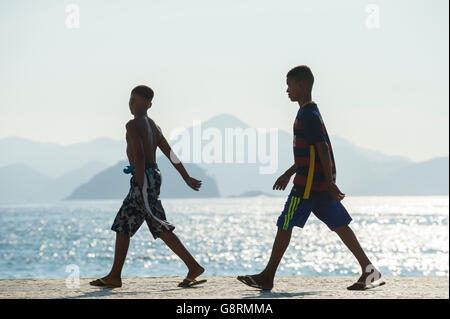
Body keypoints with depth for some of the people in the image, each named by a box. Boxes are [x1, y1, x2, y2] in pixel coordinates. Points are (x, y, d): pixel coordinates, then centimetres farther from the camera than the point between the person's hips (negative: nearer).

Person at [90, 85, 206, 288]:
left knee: (161, 228, -11)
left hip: (143, 177, -10)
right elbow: (170, 153, 19)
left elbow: (139, 156, -19)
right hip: (154, 174, 10)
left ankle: (194, 267, -14)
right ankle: (114, 276, 10)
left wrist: (141, 188, -22)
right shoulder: (153, 126, 18)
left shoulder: (133, 125, -10)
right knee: (122, 225, 11)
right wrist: (187, 178, 19)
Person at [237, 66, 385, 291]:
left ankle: (267, 277, 3)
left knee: (285, 225, -3)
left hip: (308, 183, -10)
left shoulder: (308, 114, -14)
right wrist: (288, 174, 31)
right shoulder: (310, 112, 17)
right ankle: (369, 270, 4)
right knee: (338, 224, 7)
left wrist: (330, 183, -22)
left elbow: (322, 148, -20)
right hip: (320, 184, 10)